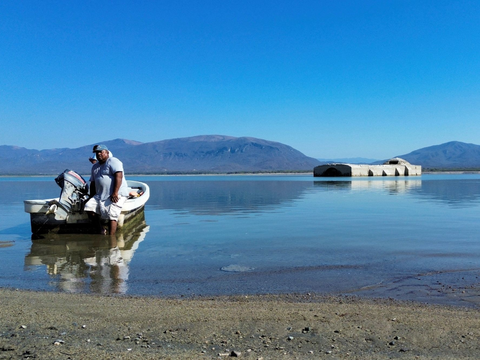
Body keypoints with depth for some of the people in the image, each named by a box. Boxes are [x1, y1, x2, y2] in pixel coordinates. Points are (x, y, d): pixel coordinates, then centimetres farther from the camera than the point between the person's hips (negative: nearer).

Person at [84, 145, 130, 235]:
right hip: (100, 195, 8)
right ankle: (101, 229, 1)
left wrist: (115, 193, -26)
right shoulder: (95, 166, 22)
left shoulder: (113, 161, -4)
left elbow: (118, 177, -17)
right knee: (88, 207, -10)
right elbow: (93, 183, 25)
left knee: (111, 215, -23)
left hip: (117, 195, -8)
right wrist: (91, 198, 15)